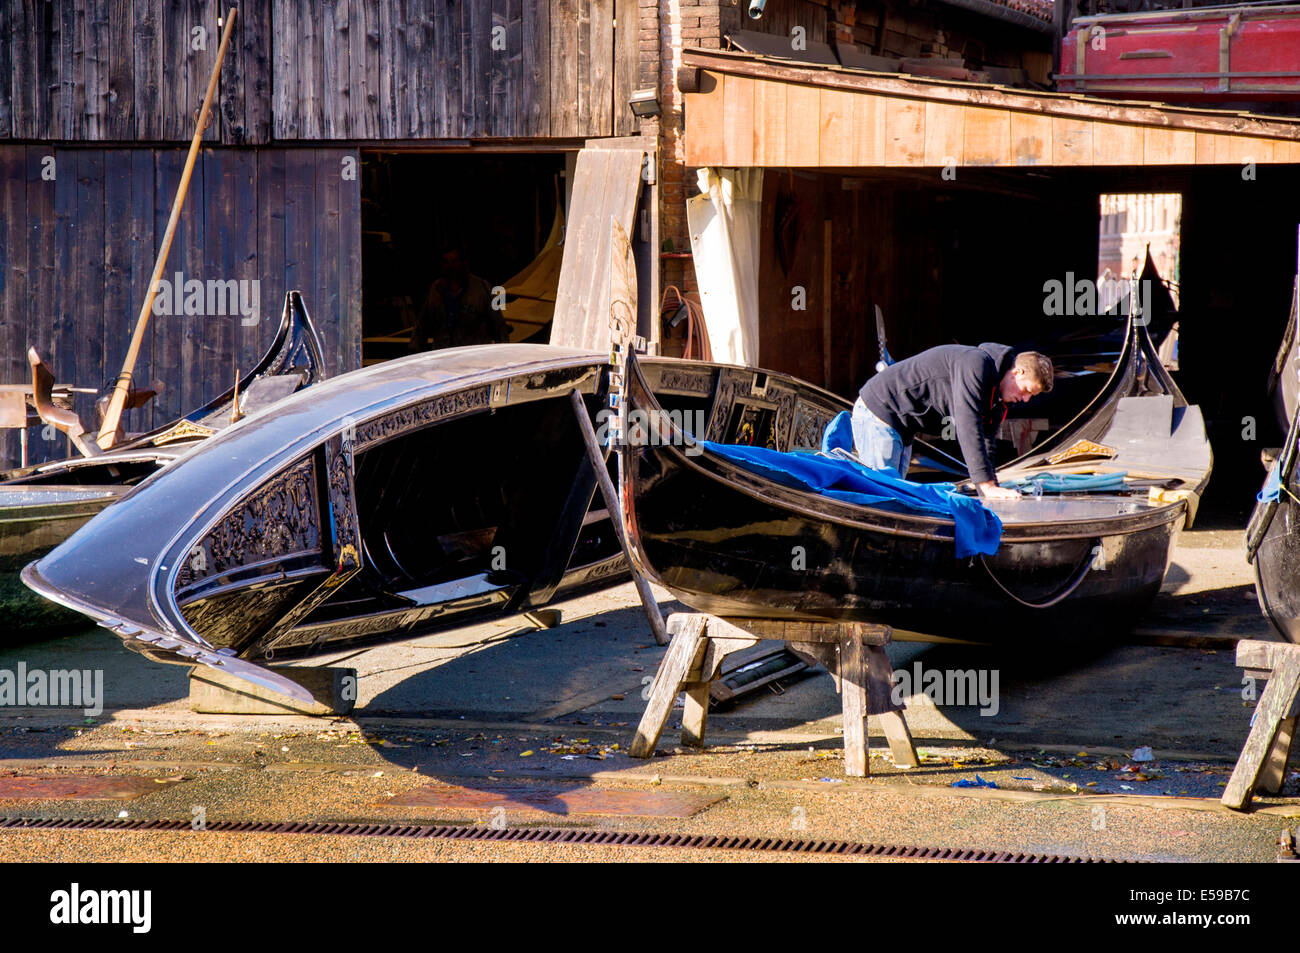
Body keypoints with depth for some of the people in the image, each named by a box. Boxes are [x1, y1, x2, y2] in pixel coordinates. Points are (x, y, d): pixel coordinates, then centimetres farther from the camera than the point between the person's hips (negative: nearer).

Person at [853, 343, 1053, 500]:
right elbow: (968, 428, -30)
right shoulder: (975, 363, -23)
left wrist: (994, 494, -1)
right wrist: (987, 486, -32)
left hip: (901, 428, 10)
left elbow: (984, 444, 10)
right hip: (878, 411, -10)